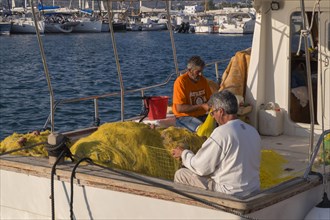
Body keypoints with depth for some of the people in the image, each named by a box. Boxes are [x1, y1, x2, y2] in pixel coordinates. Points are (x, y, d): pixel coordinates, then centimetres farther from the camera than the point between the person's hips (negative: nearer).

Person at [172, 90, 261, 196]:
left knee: (180, 174, 5)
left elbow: (201, 168, -12)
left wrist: (184, 154, 7)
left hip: (231, 194, -8)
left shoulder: (221, 133, -18)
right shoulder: (253, 131, 5)